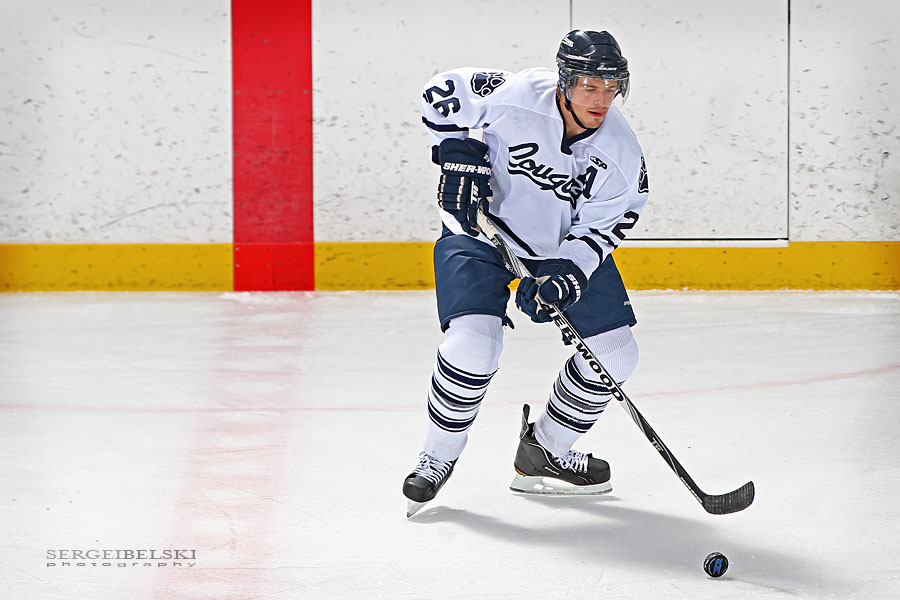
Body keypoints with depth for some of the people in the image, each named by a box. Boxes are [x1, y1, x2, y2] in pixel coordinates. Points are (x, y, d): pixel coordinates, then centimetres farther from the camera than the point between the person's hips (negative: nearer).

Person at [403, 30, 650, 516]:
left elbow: (599, 229, -13)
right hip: (483, 226, -4)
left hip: (566, 244, 4)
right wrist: (459, 157, -19)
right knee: (473, 342, -24)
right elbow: (442, 94, -12)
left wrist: (562, 278, -27)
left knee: (614, 353, -2)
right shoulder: (515, 96, -28)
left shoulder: (621, 155, -18)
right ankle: (438, 457, 0)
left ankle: (543, 452, 19)